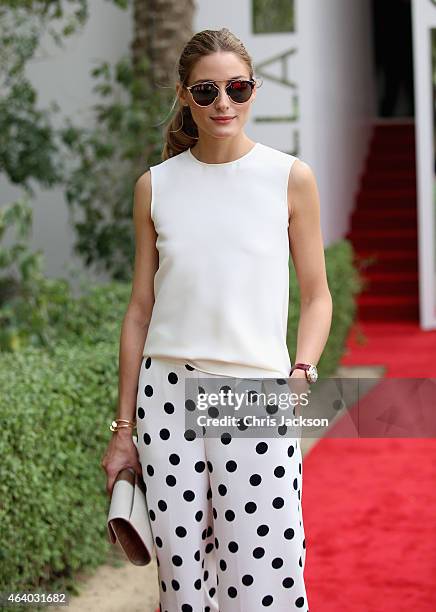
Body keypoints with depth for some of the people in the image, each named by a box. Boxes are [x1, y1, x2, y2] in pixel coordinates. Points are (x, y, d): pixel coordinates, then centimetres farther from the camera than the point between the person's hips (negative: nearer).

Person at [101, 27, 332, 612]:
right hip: (169, 390, 2)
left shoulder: (290, 178, 2)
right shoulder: (155, 185, 7)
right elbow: (141, 308, 10)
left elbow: (316, 294, 8)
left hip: (257, 395, -2)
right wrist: (124, 428, 10)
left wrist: (302, 371, -10)